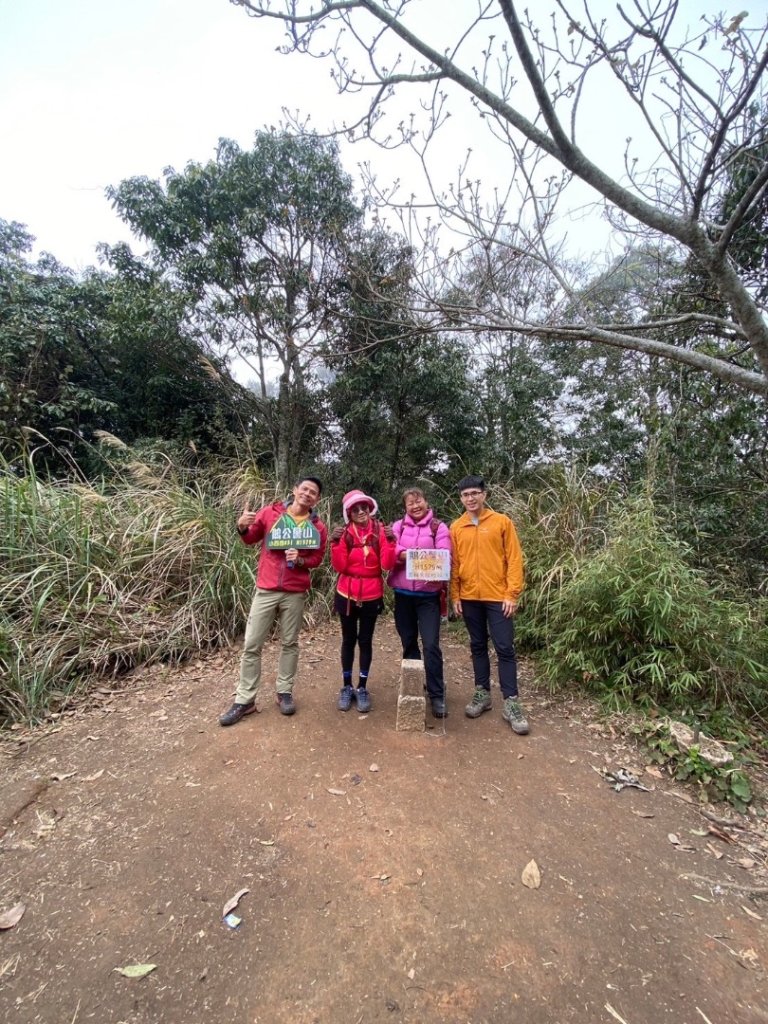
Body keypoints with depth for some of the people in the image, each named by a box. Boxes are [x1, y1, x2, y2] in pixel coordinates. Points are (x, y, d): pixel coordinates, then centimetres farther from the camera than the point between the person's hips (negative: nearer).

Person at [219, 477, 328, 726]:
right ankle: (245, 700, 17)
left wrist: (301, 560, -15)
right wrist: (242, 527, -14)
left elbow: (317, 558, 6)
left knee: (289, 643, 12)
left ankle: (284, 692, 28)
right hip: (266, 590, 0)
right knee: (252, 645, 4)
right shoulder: (270, 512, -2)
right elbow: (251, 539, 7)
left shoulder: (318, 527, 0)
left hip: (295, 593, 1)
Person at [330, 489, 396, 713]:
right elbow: (339, 566, -11)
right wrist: (336, 542, -22)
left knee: (365, 640, 10)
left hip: (371, 596, 0)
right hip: (347, 595, 1)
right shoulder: (344, 532, -5)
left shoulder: (380, 530, -6)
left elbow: (387, 565, -12)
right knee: (349, 640, 12)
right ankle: (347, 687, 26)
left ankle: (362, 688, 23)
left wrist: (390, 542, -26)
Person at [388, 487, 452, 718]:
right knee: (408, 643, 14)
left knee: (431, 645, -6)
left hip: (428, 594, -3)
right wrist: (405, 554, -23)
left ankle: (437, 695, 9)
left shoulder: (439, 527, 1)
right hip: (403, 594, 3)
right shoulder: (398, 526, 8)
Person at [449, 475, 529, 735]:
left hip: (498, 597, -2)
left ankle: (511, 703, 13)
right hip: (469, 598, 3)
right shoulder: (456, 527, 5)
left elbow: (514, 559, -4)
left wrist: (512, 594, -9)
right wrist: (455, 596, 3)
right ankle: (482, 694, 27)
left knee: (505, 648, 2)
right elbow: (454, 564, 6)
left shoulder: (502, 522, -2)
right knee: (478, 646, 14)